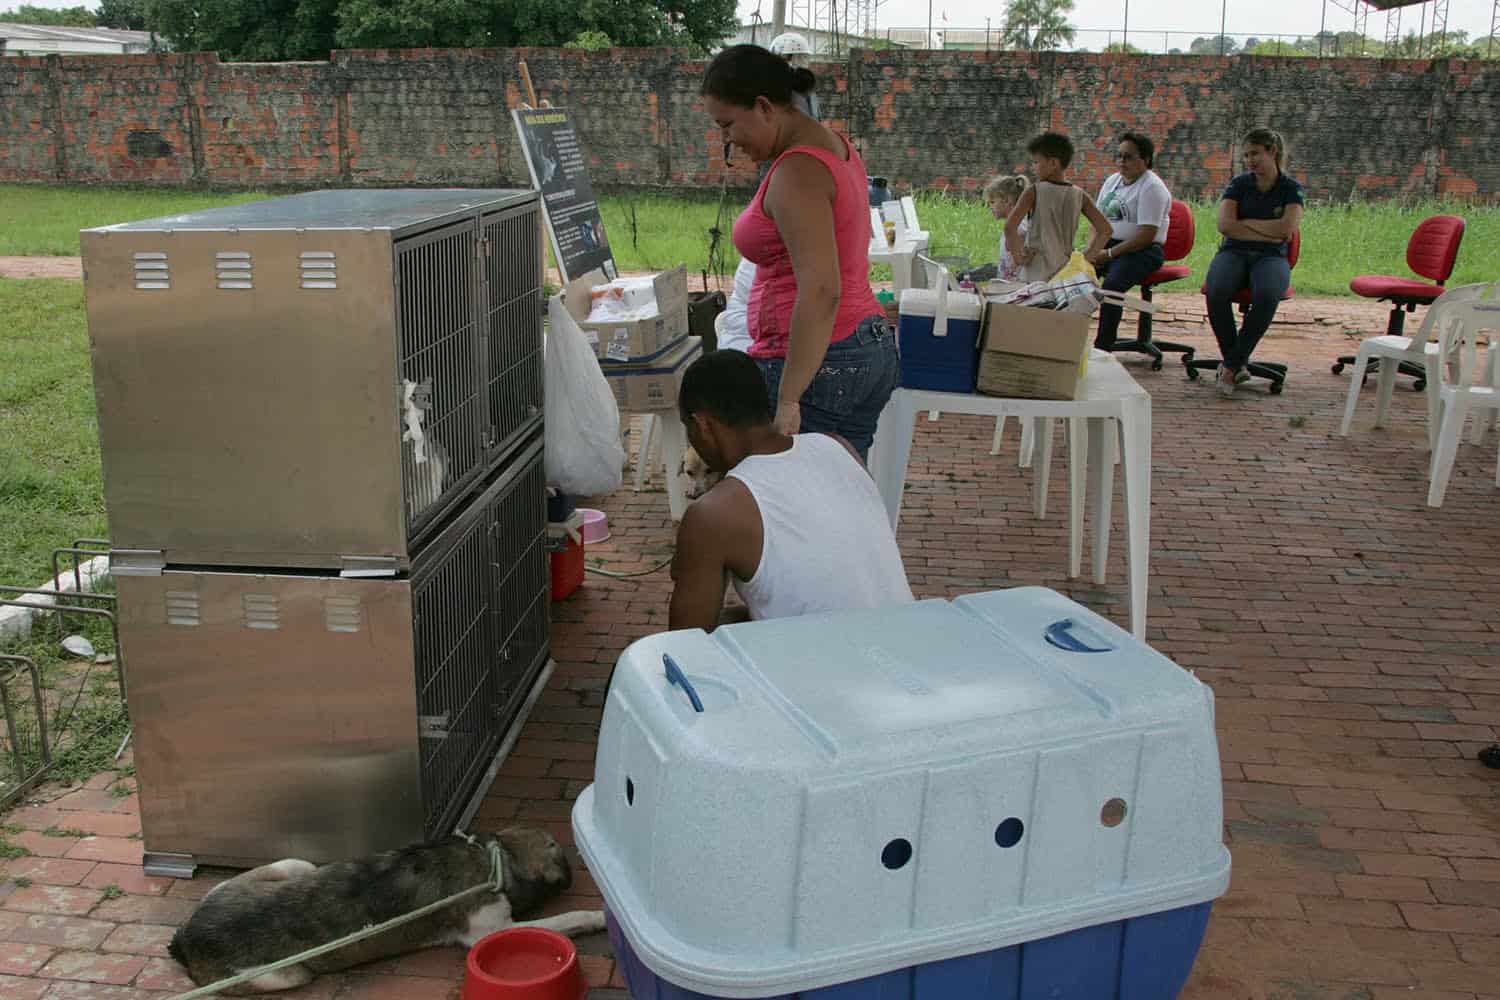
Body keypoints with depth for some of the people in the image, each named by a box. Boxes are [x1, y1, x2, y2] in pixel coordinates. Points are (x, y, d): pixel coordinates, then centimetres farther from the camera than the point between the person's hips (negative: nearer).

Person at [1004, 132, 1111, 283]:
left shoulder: (1034, 192, -7)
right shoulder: (1079, 195, 4)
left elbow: (1010, 226, -19)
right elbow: (1105, 230, 2)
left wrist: (1019, 256, -8)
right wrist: (1085, 256, 9)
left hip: (1036, 274, -4)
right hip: (1066, 274, 4)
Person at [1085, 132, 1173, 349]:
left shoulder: (1152, 187, -10)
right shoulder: (1112, 181, 16)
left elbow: (1146, 236, -17)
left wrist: (1109, 254, -17)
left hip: (1142, 251, -7)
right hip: (1108, 244, 7)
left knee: (1111, 285, -34)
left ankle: (1103, 347, -30)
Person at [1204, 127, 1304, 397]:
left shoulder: (1291, 189, 6)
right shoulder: (1239, 184, 9)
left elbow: (1287, 228, -11)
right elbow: (1224, 225, -7)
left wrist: (1245, 223, -4)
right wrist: (1269, 233, -9)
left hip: (1271, 257, -1)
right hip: (1234, 253, 1)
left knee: (1267, 296, -38)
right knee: (1216, 292, -35)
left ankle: (1230, 364, -24)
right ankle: (1238, 363, -17)